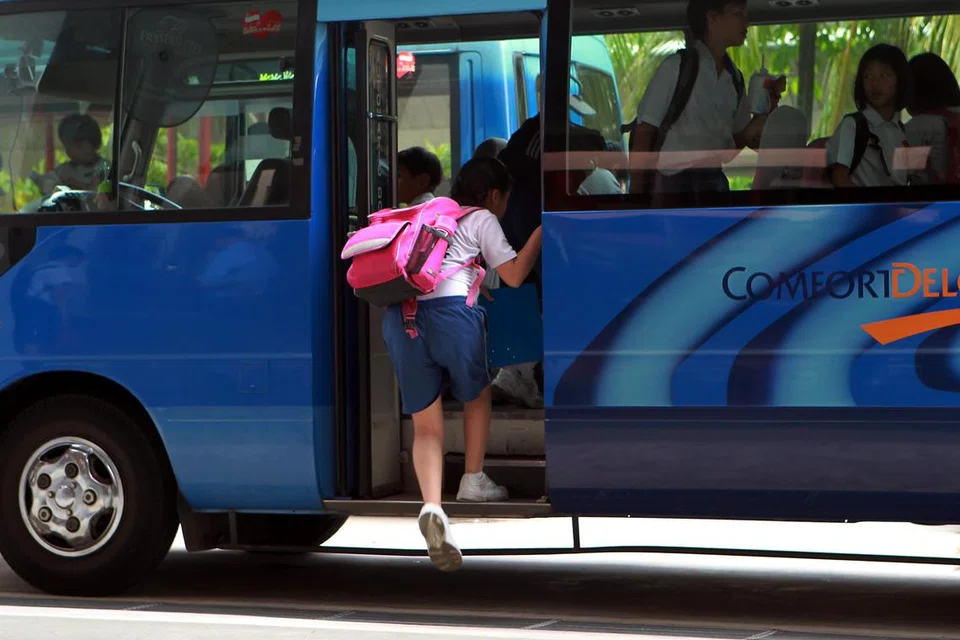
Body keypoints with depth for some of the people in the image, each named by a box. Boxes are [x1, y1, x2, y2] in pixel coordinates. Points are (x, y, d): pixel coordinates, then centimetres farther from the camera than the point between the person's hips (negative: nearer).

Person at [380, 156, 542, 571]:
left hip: (399, 315, 4)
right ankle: (473, 480, 29)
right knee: (476, 397, 26)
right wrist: (540, 230, 22)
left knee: (426, 426, 3)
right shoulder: (482, 220, 15)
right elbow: (514, 275, 12)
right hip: (451, 309, -4)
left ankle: (431, 505, -19)